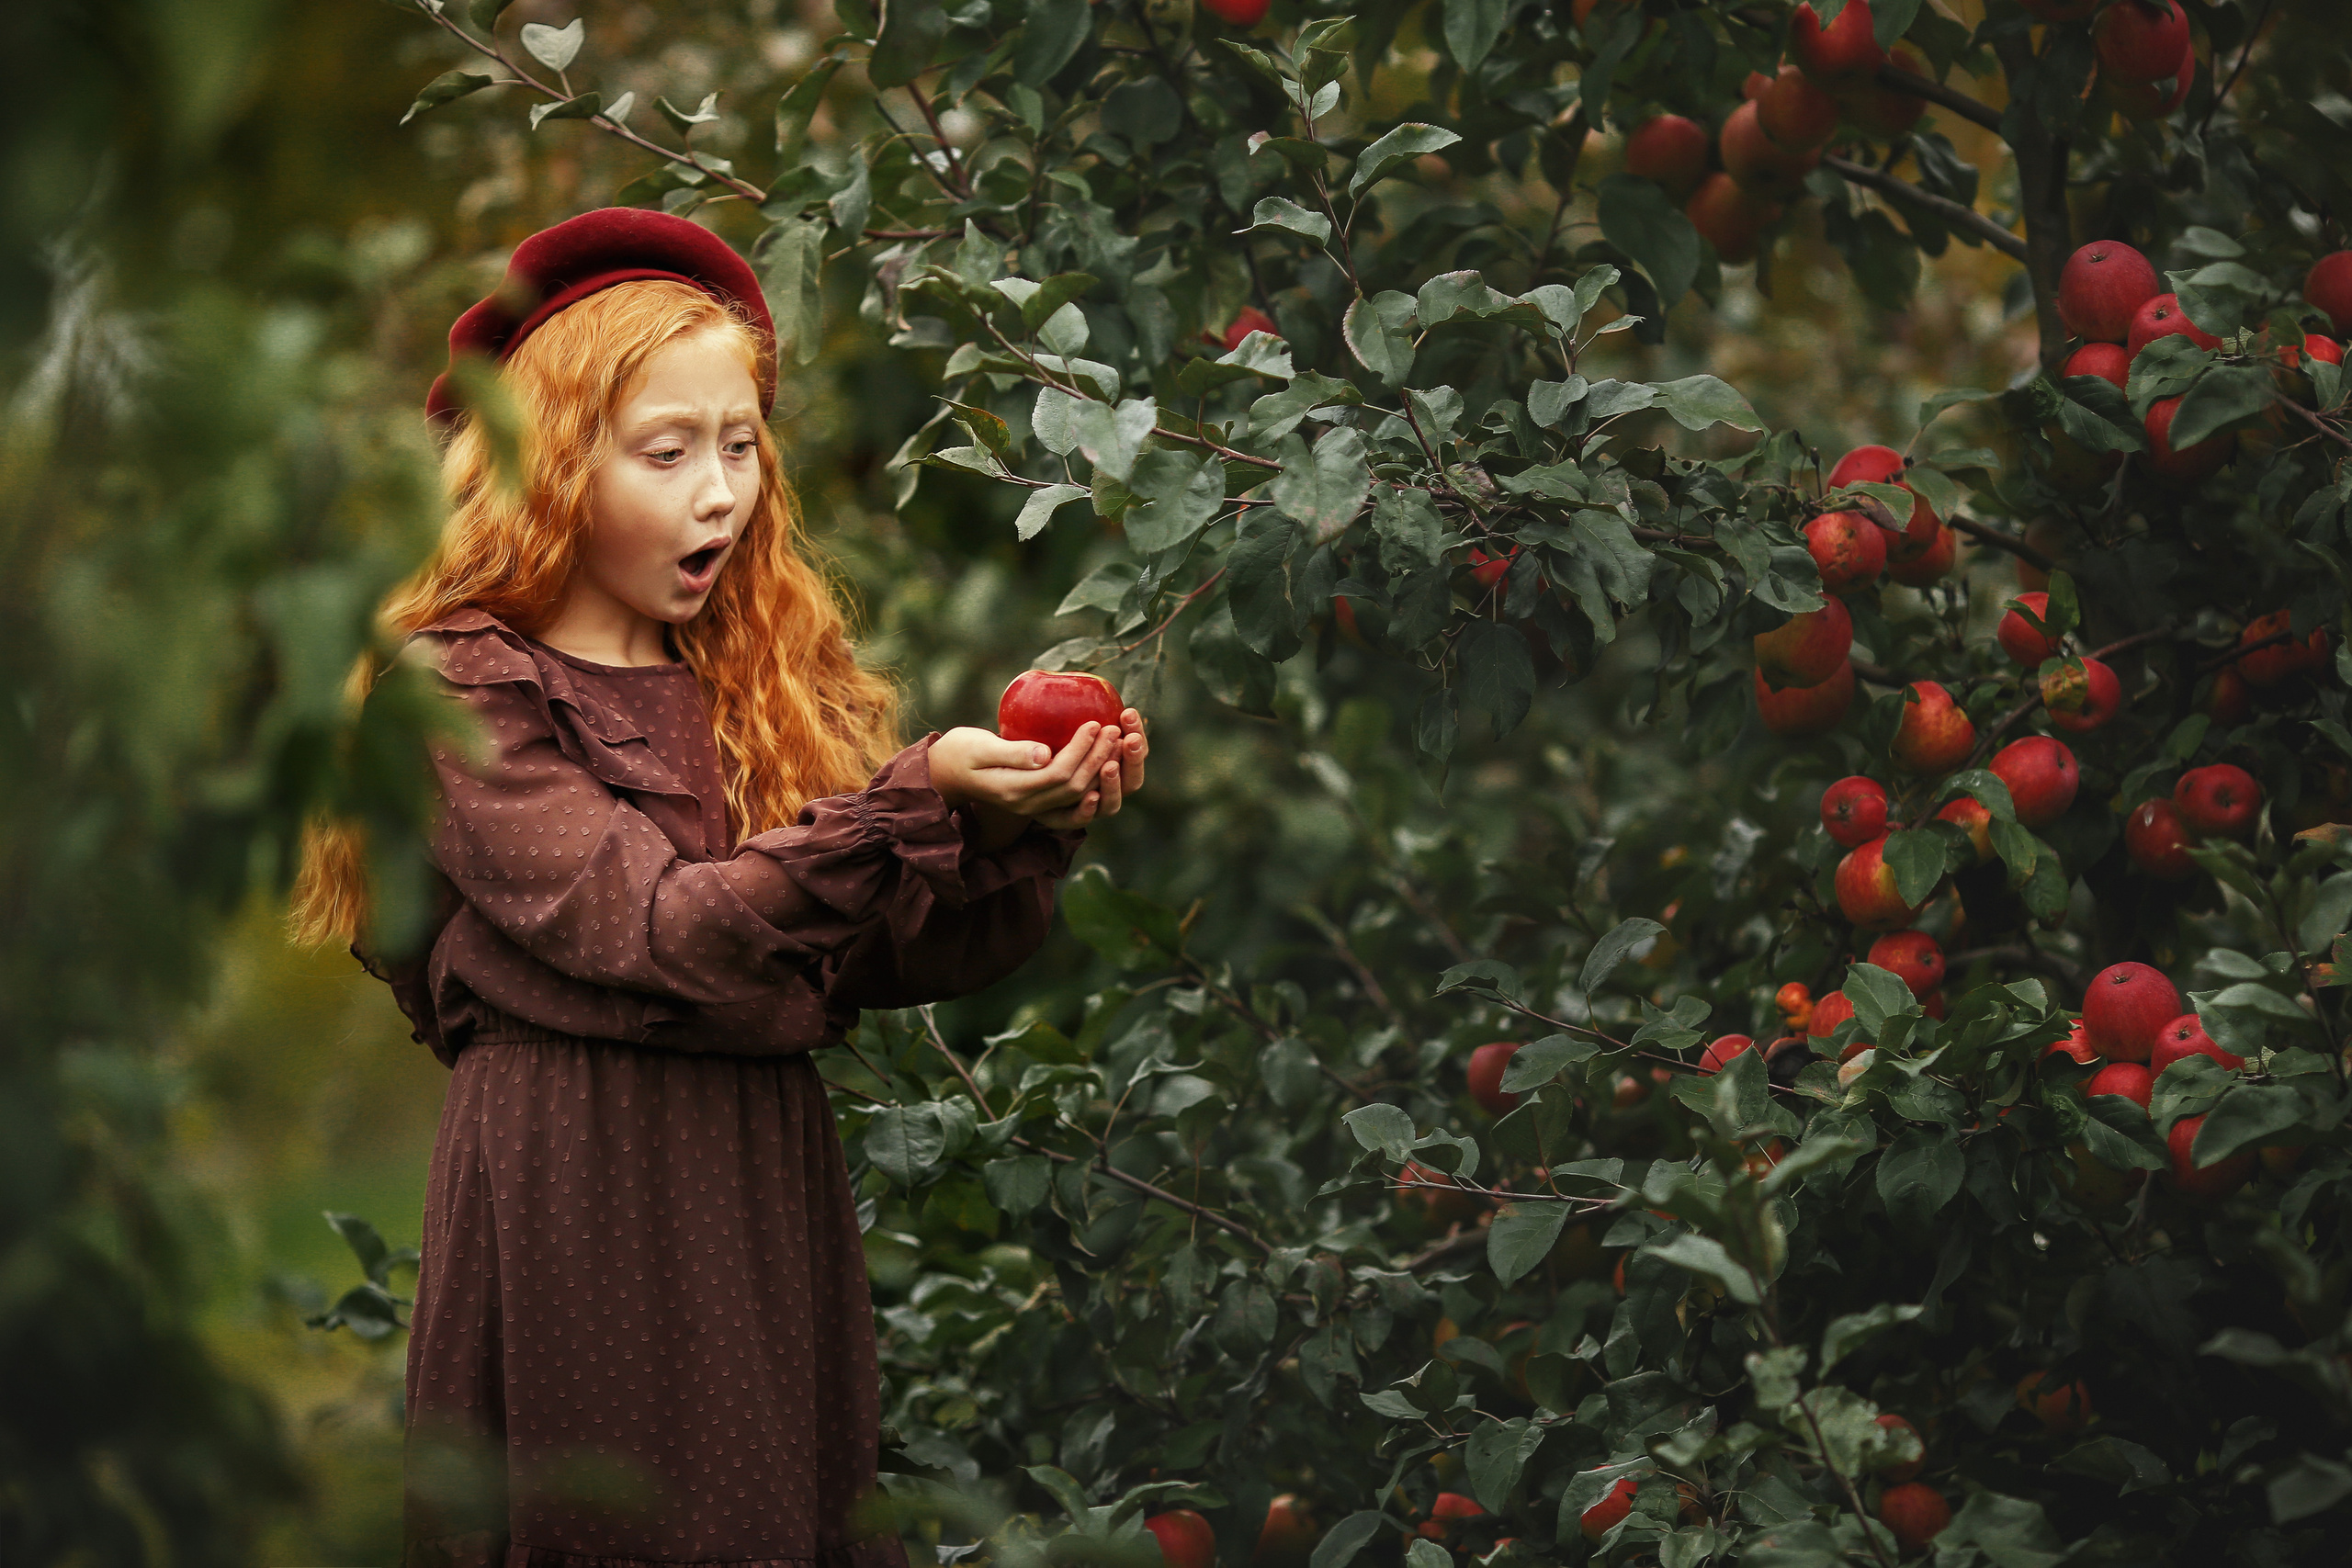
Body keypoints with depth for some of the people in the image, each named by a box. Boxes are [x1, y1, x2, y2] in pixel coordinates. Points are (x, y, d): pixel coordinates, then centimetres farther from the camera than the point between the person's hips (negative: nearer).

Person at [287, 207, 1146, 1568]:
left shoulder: (764, 682, 12)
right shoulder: (466, 691, -4)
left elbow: (897, 957, 3)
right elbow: (655, 933, -16)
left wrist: (1033, 828, -14)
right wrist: (913, 803, -23)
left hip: (774, 1186, 5)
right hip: (571, 1188, -5)